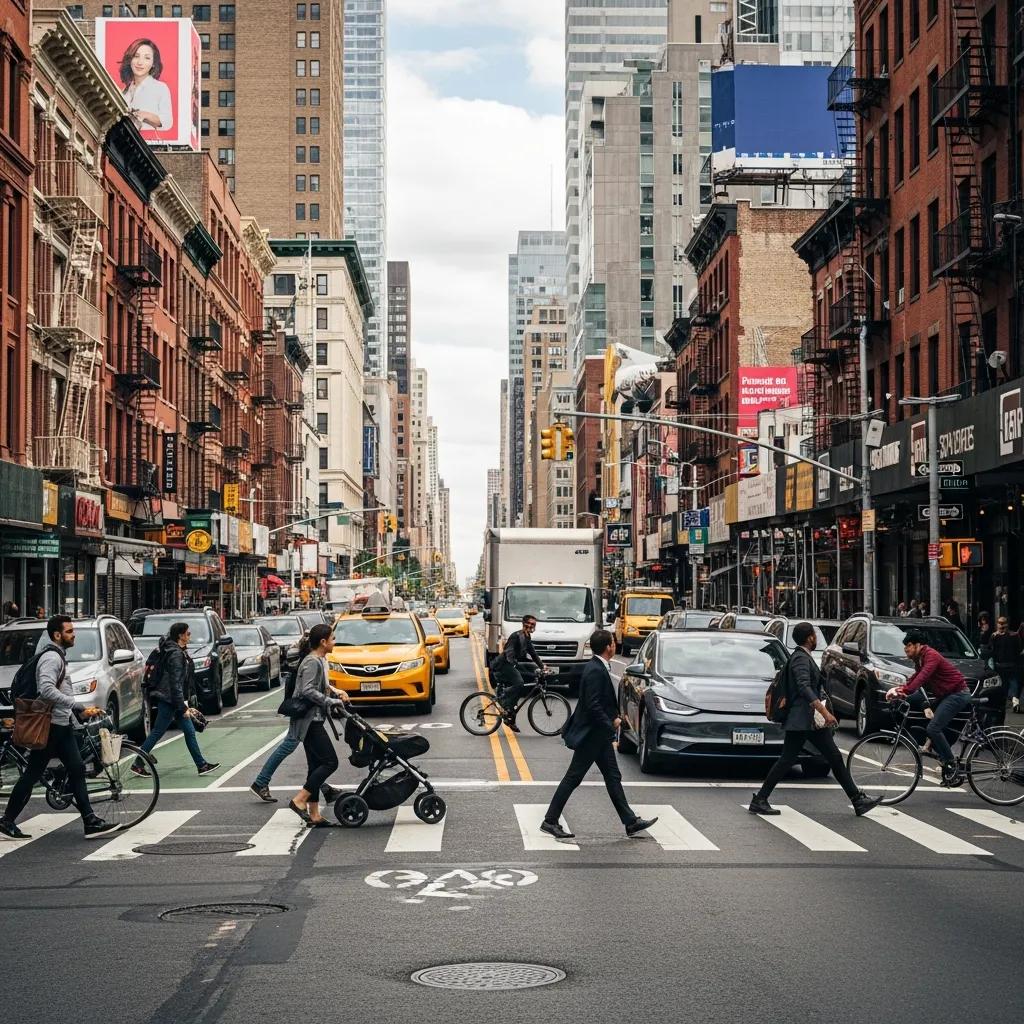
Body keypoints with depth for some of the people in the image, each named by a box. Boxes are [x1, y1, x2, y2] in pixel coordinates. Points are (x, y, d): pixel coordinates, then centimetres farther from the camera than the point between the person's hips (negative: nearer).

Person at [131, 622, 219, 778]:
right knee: (157, 732, -2)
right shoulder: (176, 655, -19)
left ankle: (202, 765, 11)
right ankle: (137, 764, 7)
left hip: (175, 700, 10)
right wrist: (183, 707, -20)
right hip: (168, 700, -10)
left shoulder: (181, 652, 12)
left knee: (190, 731, 9)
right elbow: (176, 683, -21)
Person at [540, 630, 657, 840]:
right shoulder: (595, 671, -22)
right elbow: (593, 706, -26)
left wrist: (614, 718, 5)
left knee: (613, 777, 12)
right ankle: (550, 821, 6)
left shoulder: (599, 668, 9)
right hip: (591, 735, -10)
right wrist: (611, 724, -16)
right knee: (573, 778, -2)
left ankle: (631, 822, 16)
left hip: (599, 735, 10)